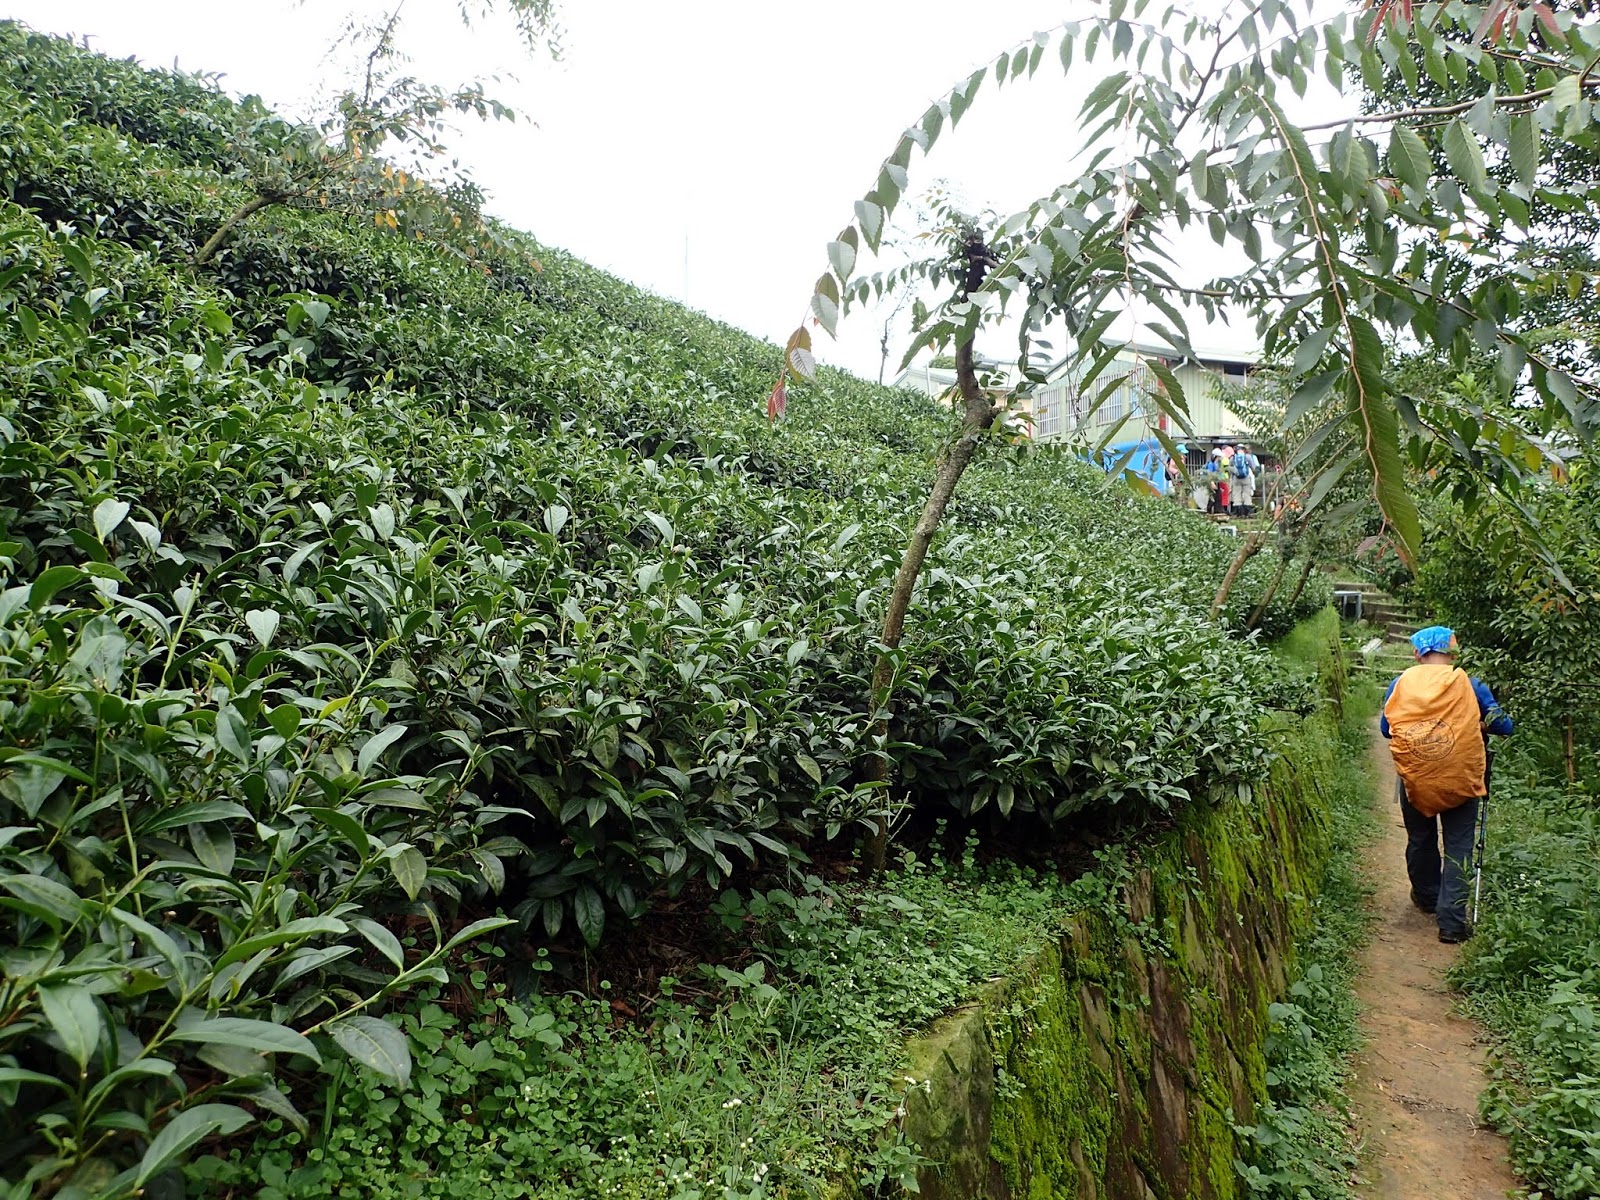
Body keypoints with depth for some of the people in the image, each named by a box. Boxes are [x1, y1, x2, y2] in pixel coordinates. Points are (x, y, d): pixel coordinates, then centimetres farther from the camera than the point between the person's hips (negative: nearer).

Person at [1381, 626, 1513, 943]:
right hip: (1460, 782, -2)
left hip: (1414, 781, 2)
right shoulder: (1470, 685, -4)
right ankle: (1451, 921, 1)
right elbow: (1502, 726, 3)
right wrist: (1477, 724, 24)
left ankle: (1426, 897, 41)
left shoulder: (1401, 684, -1)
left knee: (1420, 842, 21)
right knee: (1458, 848, 6)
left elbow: (1385, 728, 7)